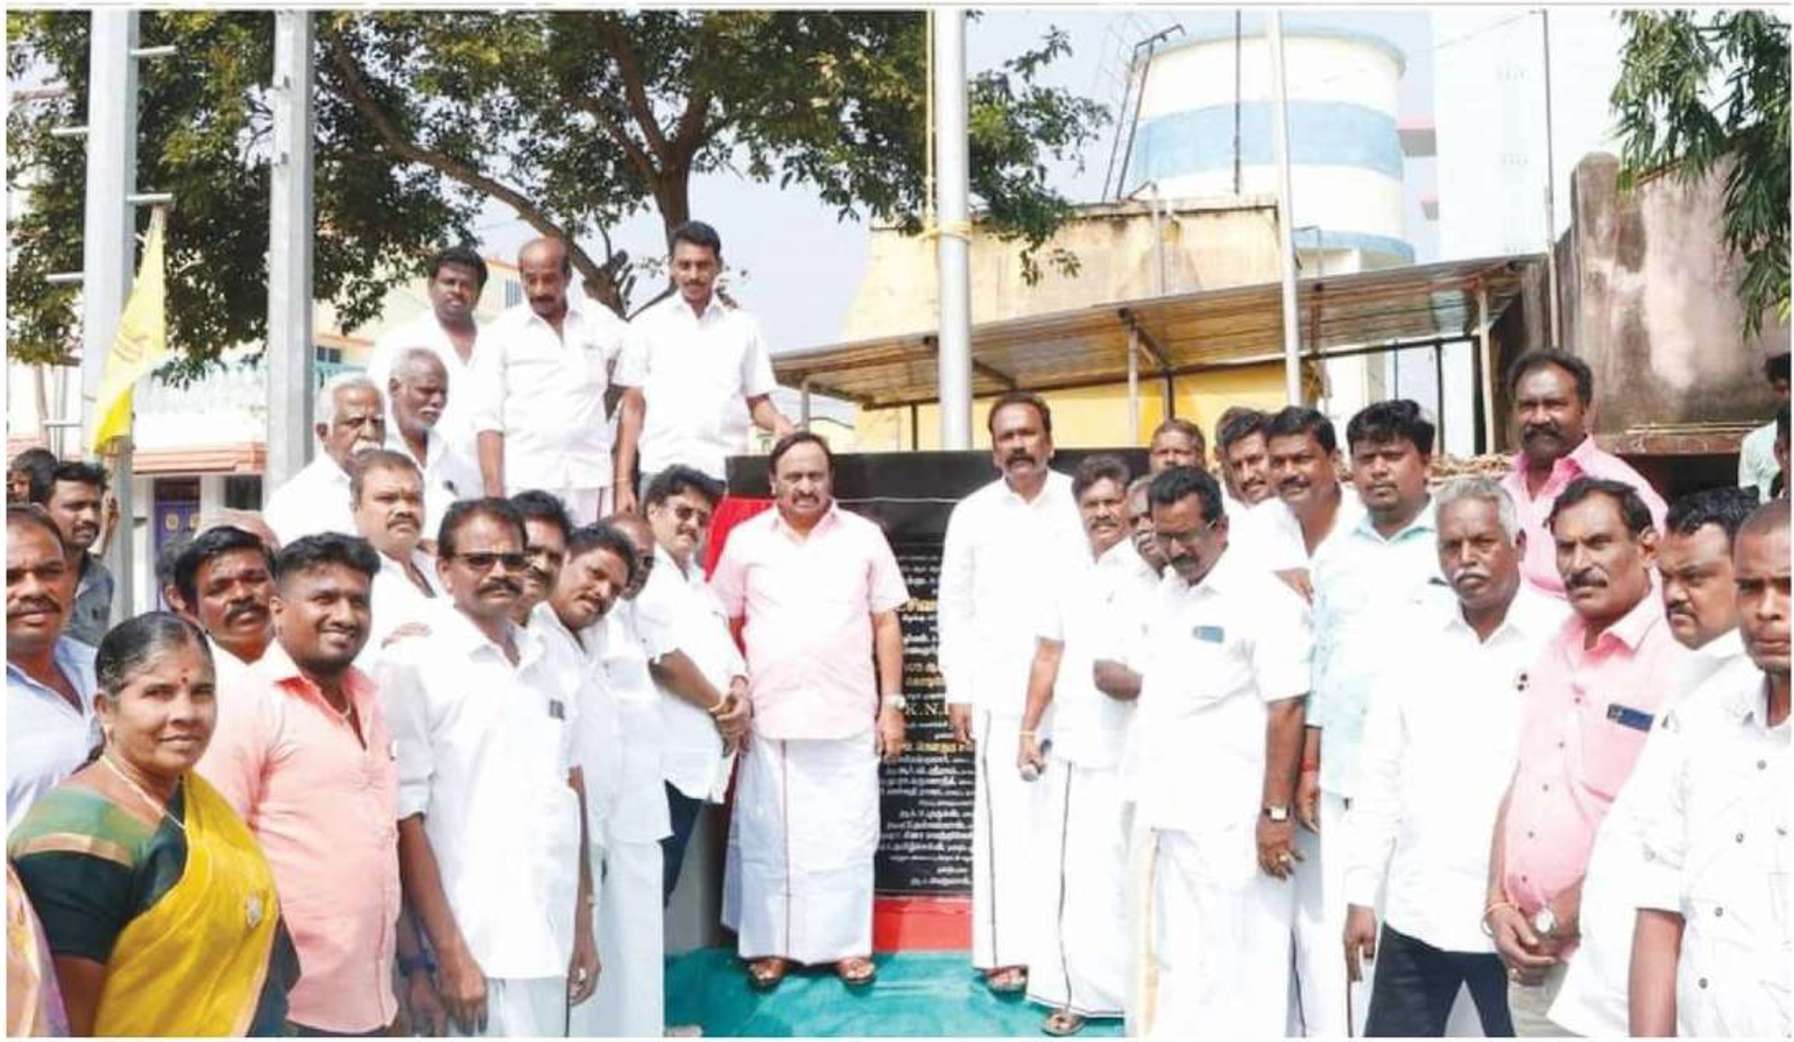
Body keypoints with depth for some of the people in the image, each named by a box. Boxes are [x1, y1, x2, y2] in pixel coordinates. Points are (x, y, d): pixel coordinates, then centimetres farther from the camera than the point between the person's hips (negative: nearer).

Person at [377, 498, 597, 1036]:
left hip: (550, 946, 6)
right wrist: (450, 954, -13)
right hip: (476, 951, -6)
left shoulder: (552, 671, 13)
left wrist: (583, 929, 14)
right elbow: (405, 819, -9)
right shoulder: (413, 665, -6)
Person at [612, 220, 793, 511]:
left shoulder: (743, 327, 11)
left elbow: (758, 402, 15)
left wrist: (778, 422, -9)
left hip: (725, 474, 1)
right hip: (661, 473, -1)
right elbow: (632, 407, 8)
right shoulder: (648, 325, 9)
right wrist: (623, 482, 1)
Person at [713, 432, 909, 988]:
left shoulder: (863, 536, 2)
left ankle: (848, 943, 19)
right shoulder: (746, 540, 2)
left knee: (845, 835, 6)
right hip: (769, 717, 0)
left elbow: (886, 623, 4)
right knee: (766, 836, 8)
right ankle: (769, 944, 20)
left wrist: (893, 703, 1)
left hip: (847, 718, 0)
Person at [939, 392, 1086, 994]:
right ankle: (1007, 950, 5)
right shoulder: (972, 514, 6)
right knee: (1005, 821, 1)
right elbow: (956, 607, 7)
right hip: (1000, 691, 1)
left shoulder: (1082, 504, 3)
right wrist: (957, 691, 2)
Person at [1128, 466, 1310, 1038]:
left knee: (1234, 967, 0)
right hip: (1166, 813, 8)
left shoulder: (1264, 599, -12)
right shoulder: (1166, 592, 12)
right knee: (1168, 957, 16)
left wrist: (1276, 812, -18)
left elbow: (1286, 711, -15)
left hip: (1229, 821, -8)